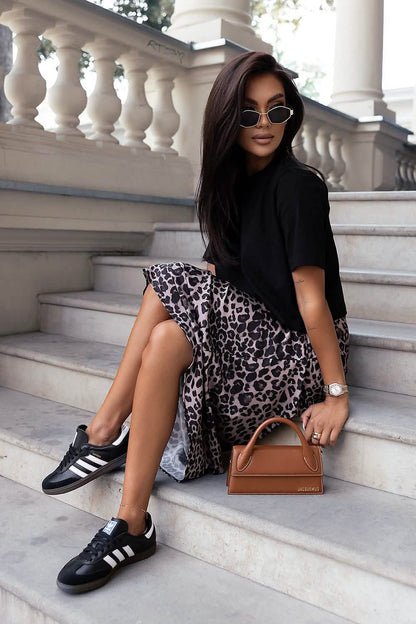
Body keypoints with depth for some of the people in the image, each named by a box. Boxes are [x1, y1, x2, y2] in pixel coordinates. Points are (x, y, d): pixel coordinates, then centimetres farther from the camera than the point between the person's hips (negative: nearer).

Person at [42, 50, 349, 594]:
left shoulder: (298, 186, -15)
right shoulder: (236, 181, 10)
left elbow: (311, 294, -20)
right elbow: (220, 272, 15)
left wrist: (337, 393, -18)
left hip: (296, 350, -8)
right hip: (250, 330, 8)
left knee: (167, 339, -25)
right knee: (167, 284, -6)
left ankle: (131, 525, -18)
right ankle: (106, 433, -9)